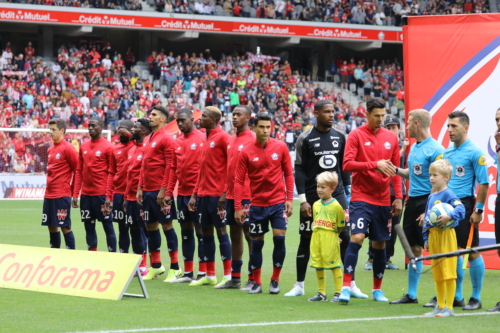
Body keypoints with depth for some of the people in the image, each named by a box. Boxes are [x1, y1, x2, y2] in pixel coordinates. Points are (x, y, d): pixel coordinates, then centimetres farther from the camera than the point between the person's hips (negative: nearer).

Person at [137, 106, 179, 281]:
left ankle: (175, 268, 0)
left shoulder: (166, 138, -10)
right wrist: (140, 188, 14)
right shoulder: (148, 139, 16)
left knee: (166, 225, -5)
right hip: (148, 191, 8)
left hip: (160, 192, -8)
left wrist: (163, 189, -19)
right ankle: (156, 266, 21)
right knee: (150, 226, 11)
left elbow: (169, 166, -15)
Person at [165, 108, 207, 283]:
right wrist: (169, 192, 8)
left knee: (200, 231, -2)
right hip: (182, 193, 7)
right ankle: (188, 273, 16)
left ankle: (202, 273, 2)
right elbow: (173, 168, 14)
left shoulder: (202, 139, -7)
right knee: (185, 231, 10)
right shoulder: (177, 142, 12)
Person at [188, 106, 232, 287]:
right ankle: (210, 276, 14)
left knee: (221, 231, -6)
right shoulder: (207, 139, 17)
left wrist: (225, 192, -19)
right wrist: (195, 194, 17)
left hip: (217, 194, -9)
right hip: (203, 194, 9)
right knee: (206, 232, 9)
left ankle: (228, 275, -2)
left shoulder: (223, 137, -9)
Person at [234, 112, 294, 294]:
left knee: (279, 238, -8)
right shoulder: (246, 152, -3)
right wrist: (237, 207, -5)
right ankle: (256, 282, 15)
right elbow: (239, 181, -1)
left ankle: (275, 280, 7)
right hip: (257, 204, 0)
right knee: (256, 242, 4)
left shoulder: (280, 147, -1)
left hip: (278, 202, 0)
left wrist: (289, 199, -1)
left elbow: (288, 174, 4)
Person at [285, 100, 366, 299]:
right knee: (306, 241, 4)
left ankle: (351, 285, 4)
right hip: (312, 198, -3)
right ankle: (299, 285, 14)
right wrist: (302, 199, -9)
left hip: (337, 195, 3)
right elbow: (299, 170, -5)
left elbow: (344, 167, 13)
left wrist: (348, 192, 8)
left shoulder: (340, 137, 7)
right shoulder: (305, 139, -4)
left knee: (346, 238, -3)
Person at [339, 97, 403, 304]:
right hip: (361, 198, -4)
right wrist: (375, 164, -21)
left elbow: (395, 170, 14)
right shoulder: (356, 135, -3)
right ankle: (346, 287, -15)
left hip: (383, 200, 4)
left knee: (380, 243, 8)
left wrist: (398, 197, 8)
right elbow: (347, 164, -13)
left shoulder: (391, 138, 9)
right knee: (357, 237, -17)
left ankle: (377, 289, 20)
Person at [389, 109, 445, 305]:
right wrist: (396, 170, 8)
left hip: (428, 201, -8)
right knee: (414, 249, 12)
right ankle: (411, 295, 18)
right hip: (413, 201, 8)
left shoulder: (435, 150, -14)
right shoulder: (414, 147, 13)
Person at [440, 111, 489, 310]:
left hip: (465, 205, -7)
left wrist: (479, 210, -15)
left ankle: (476, 298, 4)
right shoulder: (447, 152, 13)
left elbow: (483, 183, -11)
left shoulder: (474, 152, -9)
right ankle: (456, 296, 17)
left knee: (472, 251, -2)